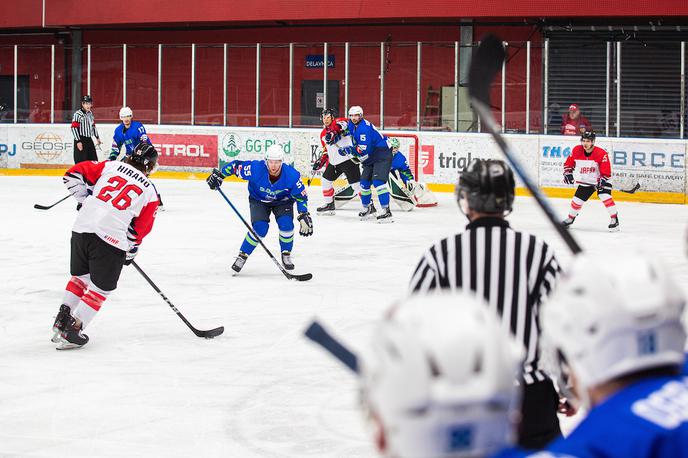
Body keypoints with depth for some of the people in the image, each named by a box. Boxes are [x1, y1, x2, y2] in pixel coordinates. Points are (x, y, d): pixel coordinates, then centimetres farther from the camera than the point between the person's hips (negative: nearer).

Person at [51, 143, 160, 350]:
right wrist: (131, 251, 26)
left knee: (80, 277, 26)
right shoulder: (150, 192, 7)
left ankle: (61, 322, 26)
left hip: (82, 228, 4)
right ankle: (72, 331, 5)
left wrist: (85, 200, 21)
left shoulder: (110, 166, 12)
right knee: (101, 287, 11)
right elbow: (140, 229, 11)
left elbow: (74, 174, 9)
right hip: (112, 239, -4)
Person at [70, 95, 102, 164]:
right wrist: (78, 141, -21)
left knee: (94, 160, 13)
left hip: (89, 140, 8)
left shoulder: (90, 113, 13)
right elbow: (74, 128, -17)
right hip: (80, 140, -8)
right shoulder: (77, 114, -13)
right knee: (81, 162, -10)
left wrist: (97, 137, 24)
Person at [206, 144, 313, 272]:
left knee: (286, 224, -22)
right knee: (260, 228, -22)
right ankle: (242, 256, -3)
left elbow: (301, 196, -17)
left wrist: (304, 216, -24)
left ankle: (286, 255, 3)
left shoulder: (291, 175, -30)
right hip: (258, 200, -1)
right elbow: (236, 165, -18)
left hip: (282, 201, 1)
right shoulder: (256, 169, -34)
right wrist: (219, 175, -21)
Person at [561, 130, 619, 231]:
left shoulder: (601, 153, -25)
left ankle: (614, 219, -20)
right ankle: (570, 219, 31)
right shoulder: (577, 151, -12)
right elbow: (568, 163, 3)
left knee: (605, 196, -25)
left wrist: (601, 182, -34)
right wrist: (568, 174, -10)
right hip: (585, 181, 4)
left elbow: (606, 173, -24)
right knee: (577, 200, 6)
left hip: (601, 180, -4)